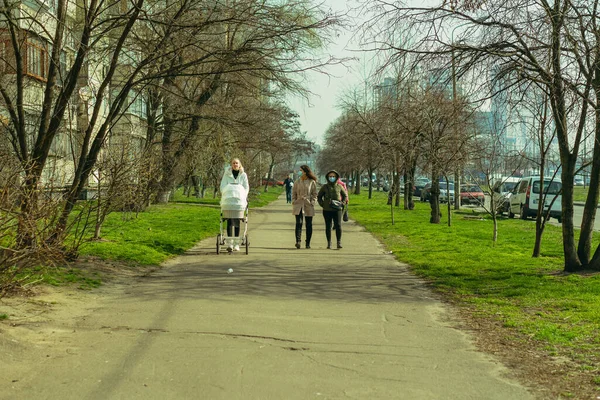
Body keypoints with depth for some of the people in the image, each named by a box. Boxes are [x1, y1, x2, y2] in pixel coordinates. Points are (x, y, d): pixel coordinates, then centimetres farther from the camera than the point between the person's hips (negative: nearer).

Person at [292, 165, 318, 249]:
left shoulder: (312, 182, 1)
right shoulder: (297, 181, 8)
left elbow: (314, 194, 3)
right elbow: (293, 192, 13)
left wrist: (312, 202, -9)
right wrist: (294, 201, 2)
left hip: (308, 206, -1)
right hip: (298, 205, 1)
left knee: (309, 225, 5)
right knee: (298, 223, -12)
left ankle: (308, 243, 13)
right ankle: (298, 241, -18)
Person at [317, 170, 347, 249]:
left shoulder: (339, 186, 6)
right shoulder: (324, 187, 5)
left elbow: (345, 196, 18)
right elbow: (319, 196, 15)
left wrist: (342, 203, 3)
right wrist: (322, 204, 1)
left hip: (337, 210, -1)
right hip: (327, 210, 1)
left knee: (338, 226, -10)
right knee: (328, 227, 4)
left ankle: (339, 242, -3)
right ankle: (329, 243, 11)